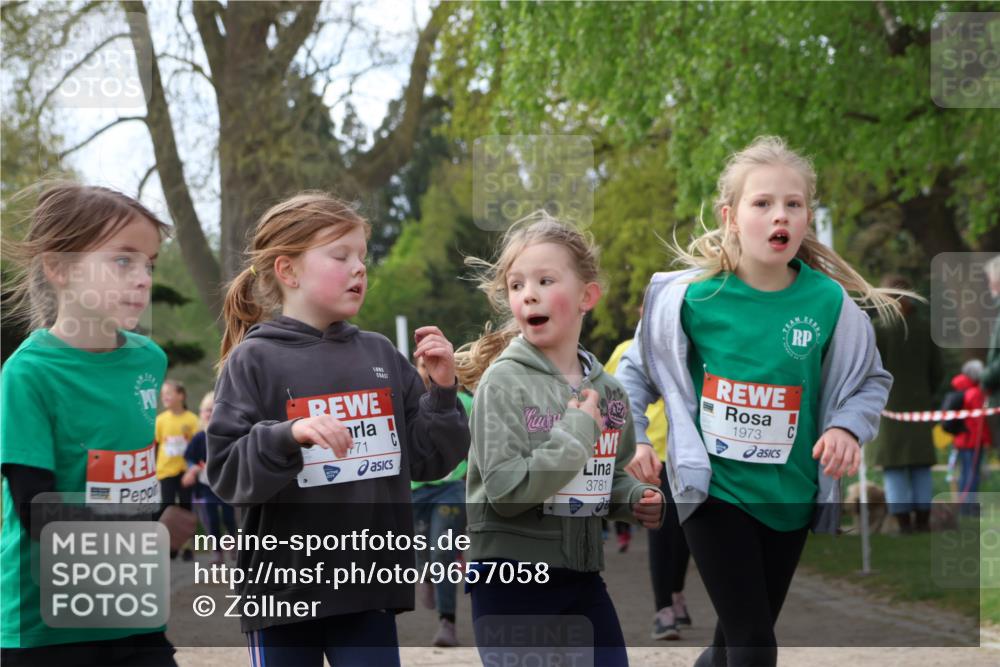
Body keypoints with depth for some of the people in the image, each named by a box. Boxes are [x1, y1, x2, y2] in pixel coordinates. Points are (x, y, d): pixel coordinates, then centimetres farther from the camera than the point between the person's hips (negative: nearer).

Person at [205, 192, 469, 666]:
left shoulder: (380, 356, 7)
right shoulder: (254, 361, -5)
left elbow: (427, 461, 9)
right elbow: (225, 473, -13)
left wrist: (442, 391, -4)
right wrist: (290, 435, -27)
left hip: (370, 589, 3)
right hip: (286, 586, -3)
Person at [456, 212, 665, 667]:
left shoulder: (605, 390, 6)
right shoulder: (503, 382, -12)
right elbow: (504, 491, -20)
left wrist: (635, 499, 1)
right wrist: (576, 435, -20)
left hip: (582, 574, 6)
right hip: (510, 575, -6)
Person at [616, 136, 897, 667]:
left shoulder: (829, 301, -9)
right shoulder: (691, 295, -11)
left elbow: (871, 380, 6)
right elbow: (638, 370, 4)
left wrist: (847, 427, -12)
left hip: (790, 496, 3)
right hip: (713, 488, -3)